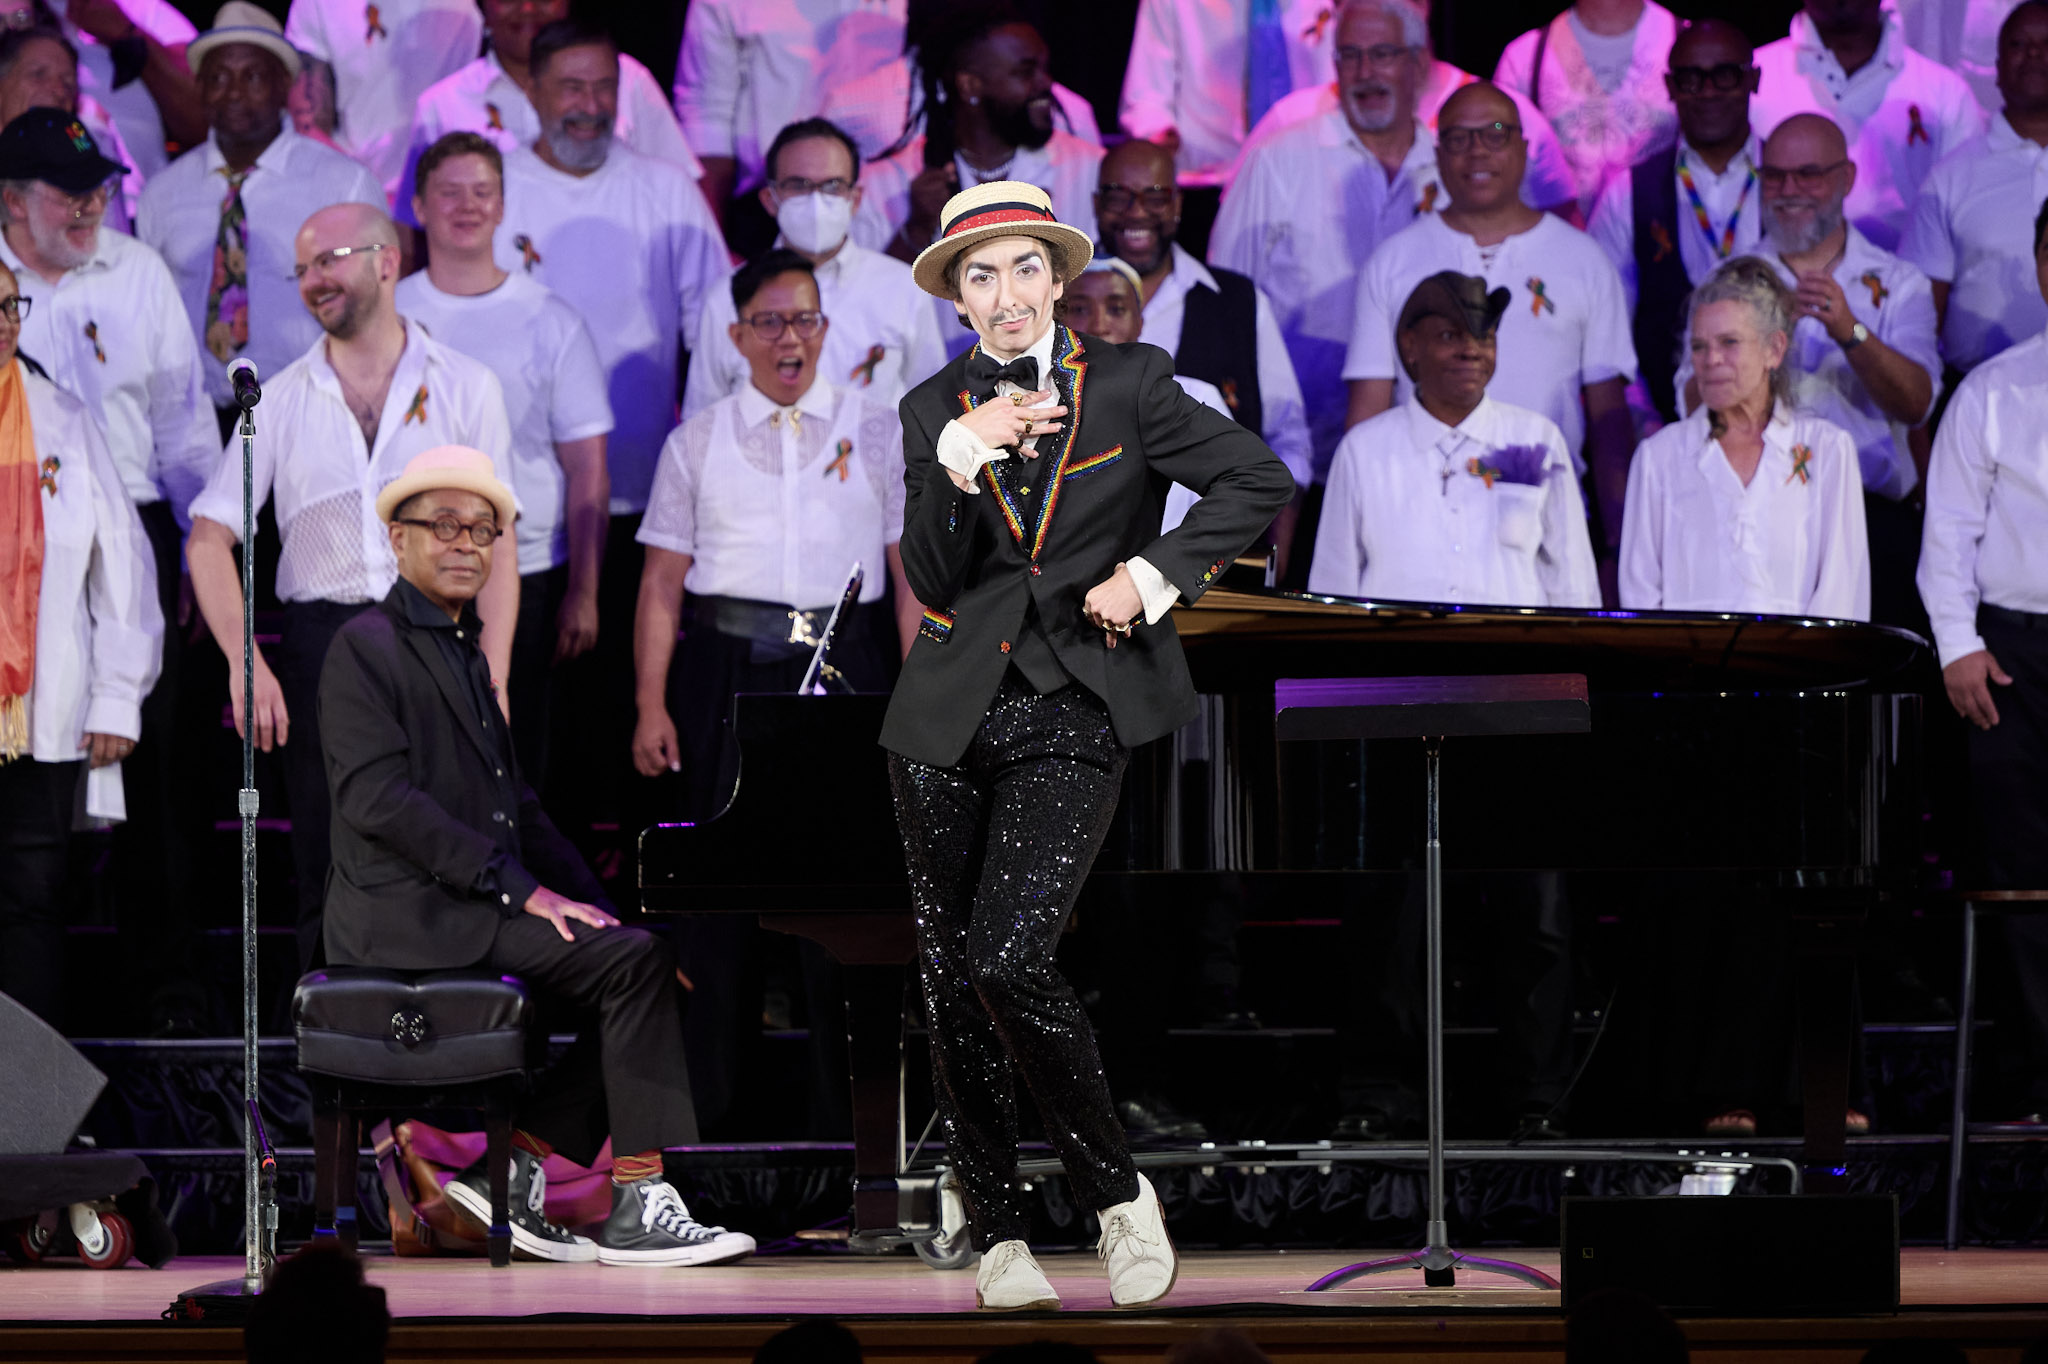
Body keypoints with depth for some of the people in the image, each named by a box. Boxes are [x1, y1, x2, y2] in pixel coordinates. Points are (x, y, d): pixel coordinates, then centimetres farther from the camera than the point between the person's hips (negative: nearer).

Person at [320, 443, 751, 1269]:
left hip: (469, 908, 9)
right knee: (634, 963, -21)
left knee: (637, 959, -4)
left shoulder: (467, 656, 22)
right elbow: (379, 798, -18)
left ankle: (516, 1165, -1)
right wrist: (517, 889, -21)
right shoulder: (367, 647, -7)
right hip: (407, 914, -9)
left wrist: (596, 908, 9)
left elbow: (513, 804, 23)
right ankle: (634, 1207, -19)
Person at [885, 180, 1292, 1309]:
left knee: (1006, 959, -19)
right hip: (952, 713, 4)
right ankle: (998, 1236, 15)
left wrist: (1153, 576, -5)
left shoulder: (1126, 383, 1)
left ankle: (1116, 1191, -1)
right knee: (949, 982, 4)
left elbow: (1261, 481, 3)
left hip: (1072, 717, -4)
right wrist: (963, 456, -16)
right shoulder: (935, 411, 7)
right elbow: (932, 584, -2)